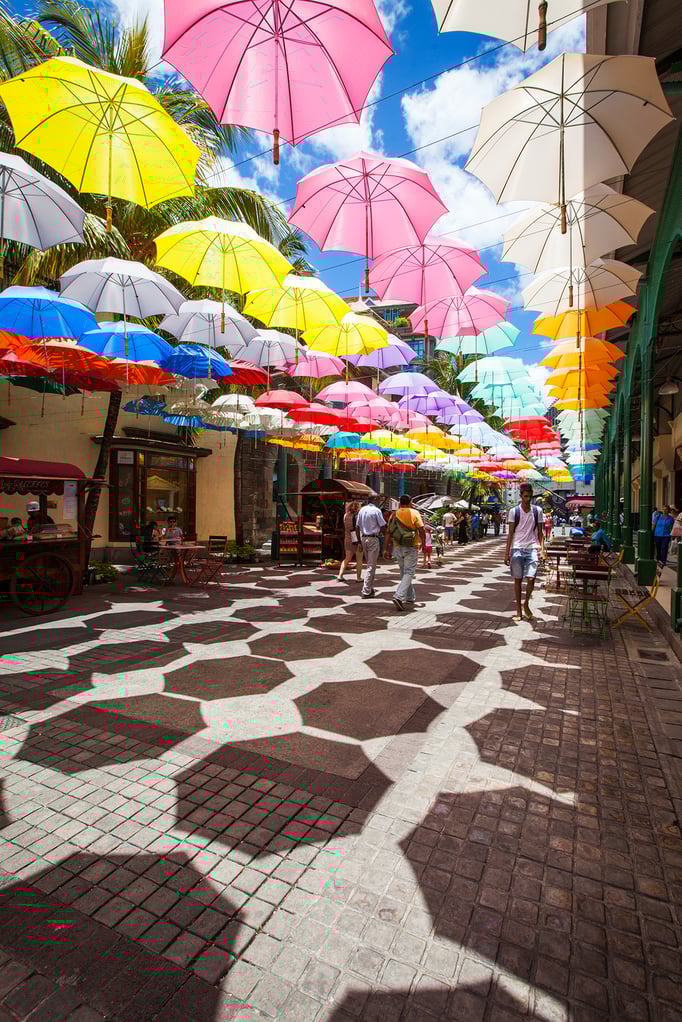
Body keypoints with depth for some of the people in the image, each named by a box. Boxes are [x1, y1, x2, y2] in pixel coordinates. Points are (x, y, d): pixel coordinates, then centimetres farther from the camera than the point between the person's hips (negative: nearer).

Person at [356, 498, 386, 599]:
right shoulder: (376, 510, -11)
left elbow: (357, 527, 9)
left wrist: (359, 541, 14)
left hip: (363, 538, 6)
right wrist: (379, 532, 10)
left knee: (368, 564, 17)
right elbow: (383, 526, -12)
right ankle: (366, 591, -4)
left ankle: (370, 588, 21)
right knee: (371, 566, -2)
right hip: (373, 538, -6)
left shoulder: (362, 510, 7)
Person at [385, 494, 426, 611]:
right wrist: (423, 543, 4)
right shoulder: (414, 513, -5)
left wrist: (387, 549, 9)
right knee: (408, 573, -4)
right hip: (411, 548, -4)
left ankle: (410, 597, 29)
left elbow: (388, 533, 5)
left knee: (404, 572, 18)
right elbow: (422, 530, -11)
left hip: (397, 547, 5)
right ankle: (399, 597, -20)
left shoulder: (394, 514, 6)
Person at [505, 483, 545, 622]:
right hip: (517, 549, -1)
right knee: (517, 579, 4)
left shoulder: (538, 511, 6)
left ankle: (526, 605, 14)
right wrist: (507, 552, -2)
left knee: (531, 578, -10)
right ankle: (518, 609, 15)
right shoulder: (514, 511, 1)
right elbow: (510, 533, 2)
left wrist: (542, 548, -2)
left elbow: (540, 532, 9)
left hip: (532, 549, 1)